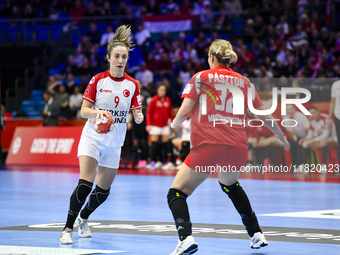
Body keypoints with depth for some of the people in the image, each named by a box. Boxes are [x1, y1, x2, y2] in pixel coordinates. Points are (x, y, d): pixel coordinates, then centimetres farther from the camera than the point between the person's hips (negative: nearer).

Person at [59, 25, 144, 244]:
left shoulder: (132, 85, -1)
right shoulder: (98, 80, -7)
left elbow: (138, 114, 2)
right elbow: (83, 111, -8)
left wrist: (139, 117, -22)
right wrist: (97, 112, -29)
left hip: (114, 142, 3)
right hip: (92, 137, -3)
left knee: (103, 190, 10)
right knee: (85, 184, -20)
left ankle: (83, 218, 38)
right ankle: (68, 229, -14)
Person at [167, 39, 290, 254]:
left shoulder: (201, 77, 6)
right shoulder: (245, 82, 15)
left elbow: (184, 112, -3)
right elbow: (265, 117, 21)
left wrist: (175, 123, 20)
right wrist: (283, 138, 38)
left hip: (207, 146, -4)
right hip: (239, 148, 4)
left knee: (177, 194, 5)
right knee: (230, 184, 36)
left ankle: (186, 238, -22)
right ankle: (256, 234, 30)